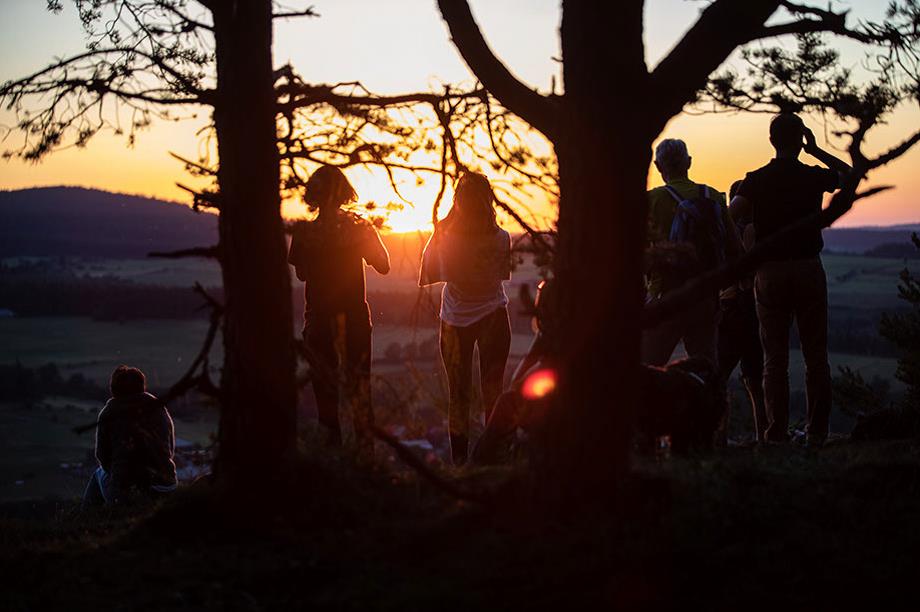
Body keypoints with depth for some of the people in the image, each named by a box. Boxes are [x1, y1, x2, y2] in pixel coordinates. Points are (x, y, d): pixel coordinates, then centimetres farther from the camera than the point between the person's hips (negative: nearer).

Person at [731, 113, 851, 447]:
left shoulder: (755, 181, -1)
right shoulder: (814, 177, 0)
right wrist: (817, 150, 14)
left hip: (769, 273, 0)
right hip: (808, 269, 0)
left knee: (774, 359, 4)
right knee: (816, 356, 6)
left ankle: (776, 432, 0)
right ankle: (816, 432, 4)